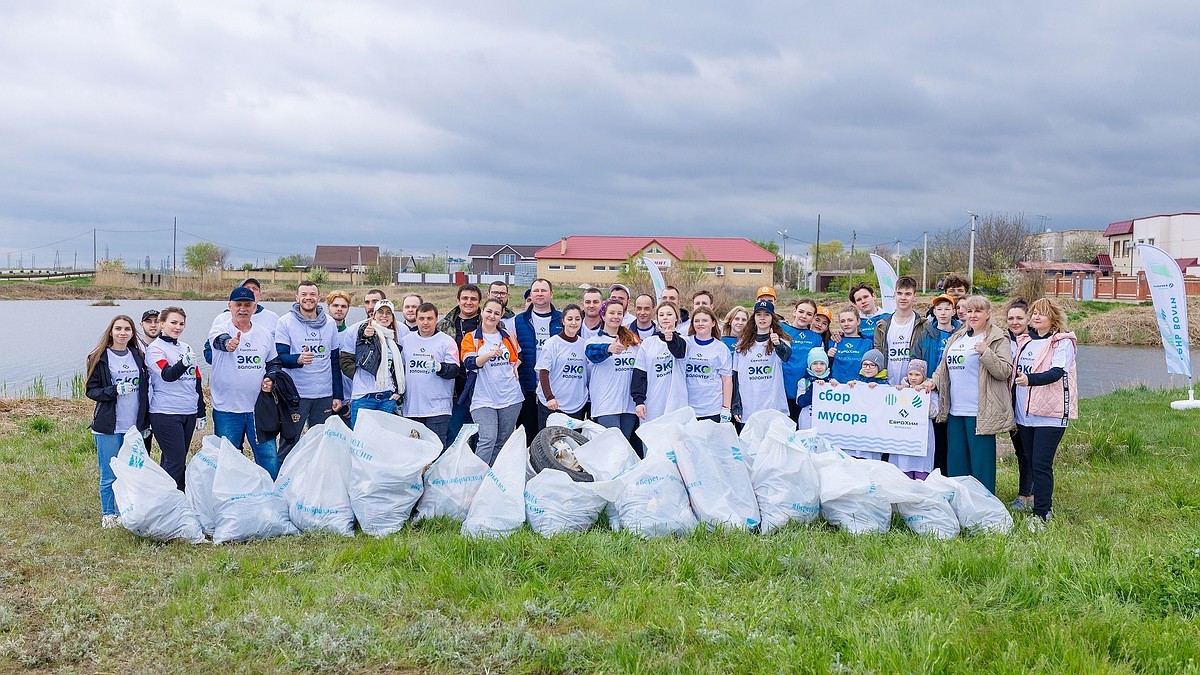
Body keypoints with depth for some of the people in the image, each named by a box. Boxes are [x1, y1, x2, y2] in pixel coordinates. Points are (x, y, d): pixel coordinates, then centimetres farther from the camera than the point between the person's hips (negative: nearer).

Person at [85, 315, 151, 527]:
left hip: (134, 426, 4)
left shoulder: (139, 357, 10)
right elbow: (91, 390, -3)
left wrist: (147, 422, 12)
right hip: (108, 427, -4)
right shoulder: (99, 358, -2)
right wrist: (114, 390, -20)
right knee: (109, 476, 0)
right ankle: (108, 516, 14)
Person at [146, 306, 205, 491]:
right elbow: (168, 375, -21)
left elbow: (197, 382, 19)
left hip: (189, 413, 7)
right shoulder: (155, 349, -4)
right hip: (166, 413, -7)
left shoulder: (186, 348, 15)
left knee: (179, 461, 11)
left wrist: (201, 412, 19)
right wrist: (184, 362, -40)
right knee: (175, 462, -11)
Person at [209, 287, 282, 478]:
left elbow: (274, 362, 20)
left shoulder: (266, 335, 7)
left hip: (259, 408, 3)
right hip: (226, 411, -3)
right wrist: (228, 343, -54)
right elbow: (220, 340, -30)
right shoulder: (220, 330, -6)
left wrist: (270, 380, -1)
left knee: (269, 458, 4)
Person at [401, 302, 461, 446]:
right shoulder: (406, 341, 13)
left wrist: (439, 367, -26)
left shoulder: (447, 341, 1)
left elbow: (454, 370, -8)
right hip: (411, 407, 4)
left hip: (438, 409, -4)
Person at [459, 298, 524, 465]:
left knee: (502, 442, 8)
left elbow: (517, 357, 31)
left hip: (510, 396, 4)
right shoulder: (471, 338, 2)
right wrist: (489, 354, -30)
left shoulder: (508, 337, 13)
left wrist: (515, 367, 9)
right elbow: (469, 363, -14)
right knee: (488, 439, -19)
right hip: (483, 398, -4)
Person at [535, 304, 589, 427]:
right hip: (551, 404, -4)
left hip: (577, 406, 4)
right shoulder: (552, 343, -4)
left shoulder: (584, 344, 9)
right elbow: (543, 373, -7)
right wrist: (549, 397, -18)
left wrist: (589, 402, 14)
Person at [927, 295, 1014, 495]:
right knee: (955, 461, 12)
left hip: (980, 412, -7)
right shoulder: (956, 338, 17)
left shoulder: (998, 339, -2)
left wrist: (986, 352, -21)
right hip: (955, 411, 7)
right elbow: (943, 367, 23)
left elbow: (1005, 371, -11)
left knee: (981, 462, -3)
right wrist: (933, 381, 5)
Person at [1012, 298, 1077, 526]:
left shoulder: (1063, 343, -6)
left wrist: (1030, 379, -38)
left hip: (1050, 414, -7)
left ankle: (1041, 514, -5)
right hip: (1025, 413, 7)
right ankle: (1042, 504, 21)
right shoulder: (1025, 341, 15)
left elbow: (1057, 372, -21)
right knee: (1030, 462, 10)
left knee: (1041, 465, -10)